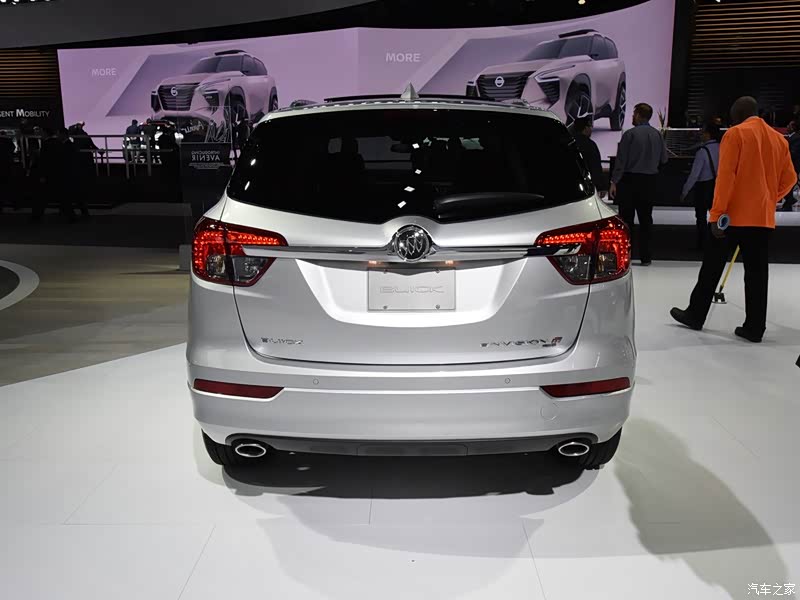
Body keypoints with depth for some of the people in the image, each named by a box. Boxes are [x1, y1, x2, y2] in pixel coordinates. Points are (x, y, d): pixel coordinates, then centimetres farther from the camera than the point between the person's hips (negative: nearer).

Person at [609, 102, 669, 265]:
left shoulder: (630, 134, -10)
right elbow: (664, 159, 8)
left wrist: (614, 181, -12)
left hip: (630, 179, -5)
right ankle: (646, 256, 12)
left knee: (626, 218, 1)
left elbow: (621, 160, -13)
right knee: (646, 218, 10)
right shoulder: (657, 134, 5)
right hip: (651, 180, 5)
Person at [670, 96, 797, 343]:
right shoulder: (779, 139, 10)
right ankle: (754, 327, 8)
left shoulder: (735, 134, -7)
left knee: (713, 266, 6)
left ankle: (695, 315, 16)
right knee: (757, 271, 6)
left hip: (733, 214, -5)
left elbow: (725, 176, -14)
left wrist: (717, 213, -14)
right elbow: (789, 178, 12)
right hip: (764, 217, 5)